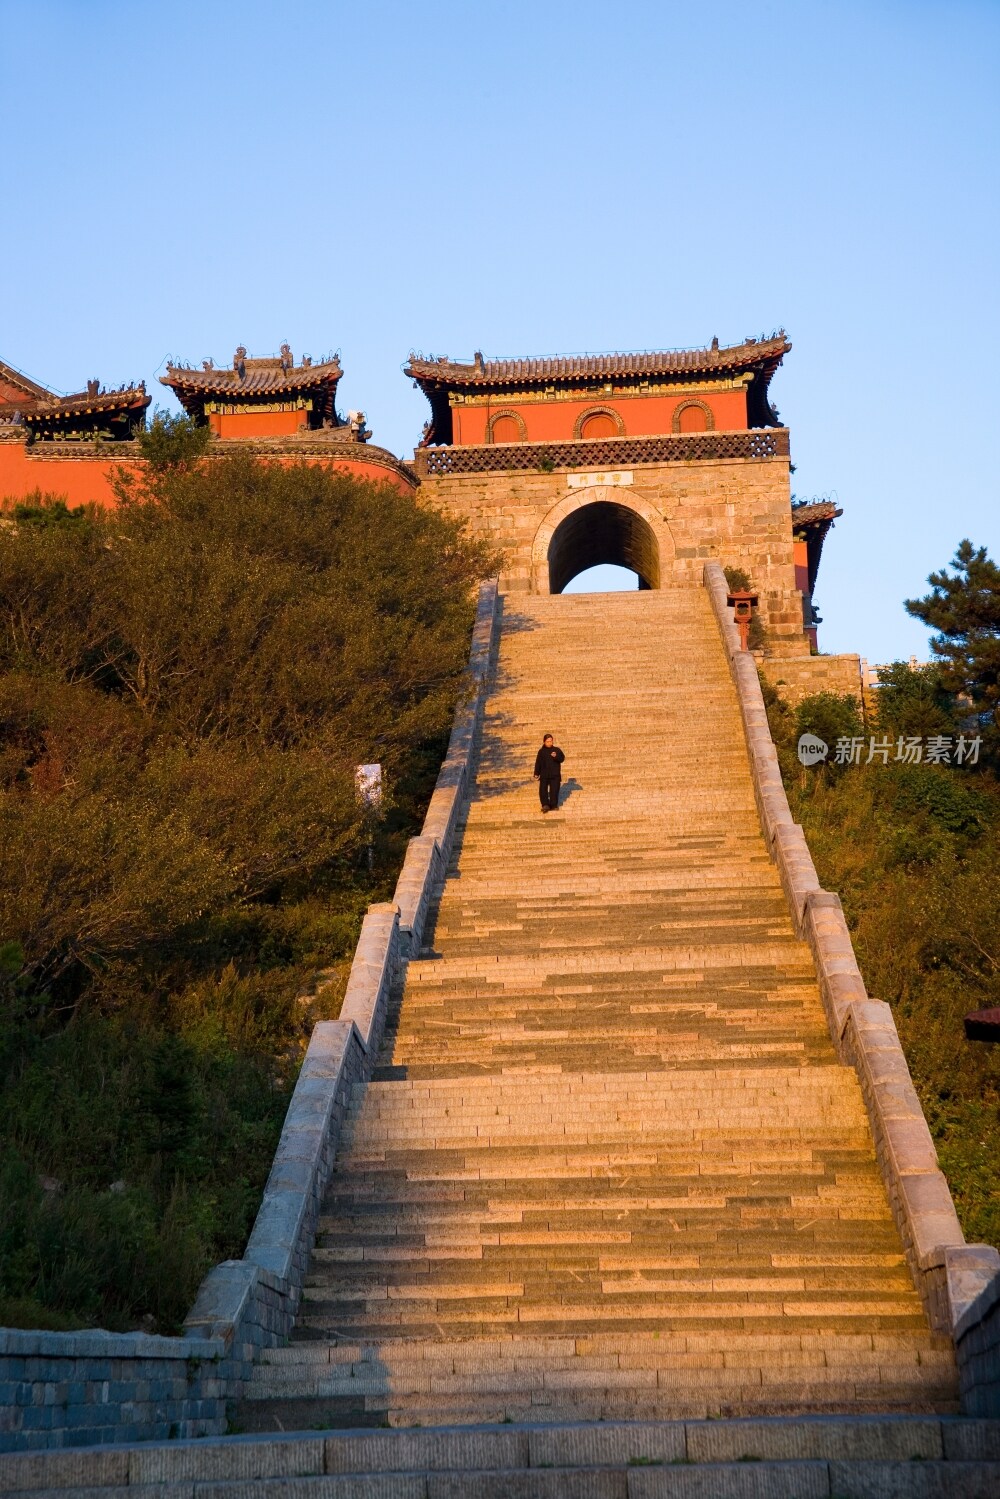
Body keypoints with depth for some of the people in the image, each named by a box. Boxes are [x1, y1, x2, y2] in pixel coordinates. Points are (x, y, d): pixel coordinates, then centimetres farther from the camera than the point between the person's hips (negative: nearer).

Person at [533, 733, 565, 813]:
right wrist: (536, 773, 5)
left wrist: (556, 756, -25)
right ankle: (545, 805, -9)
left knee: (554, 790, -1)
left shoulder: (557, 750, 5)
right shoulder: (541, 751, 8)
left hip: (555, 774, -1)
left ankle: (554, 805, 7)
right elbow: (538, 763, 10)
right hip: (544, 774, 1)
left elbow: (562, 758, -5)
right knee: (543, 790, -8)